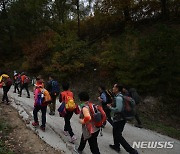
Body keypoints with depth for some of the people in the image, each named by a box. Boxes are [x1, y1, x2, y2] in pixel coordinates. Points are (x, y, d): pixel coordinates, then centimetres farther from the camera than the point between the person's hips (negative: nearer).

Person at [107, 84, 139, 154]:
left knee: (118, 135, 1)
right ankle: (116, 146, 44)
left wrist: (110, 107, -17)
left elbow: (118, 109, -32)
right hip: (121, 118, 10)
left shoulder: (118, 97, -24)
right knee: (115, 133, 25)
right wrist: (112, 105, 10)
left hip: (118, 119, -10)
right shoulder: (120, 96, 6)